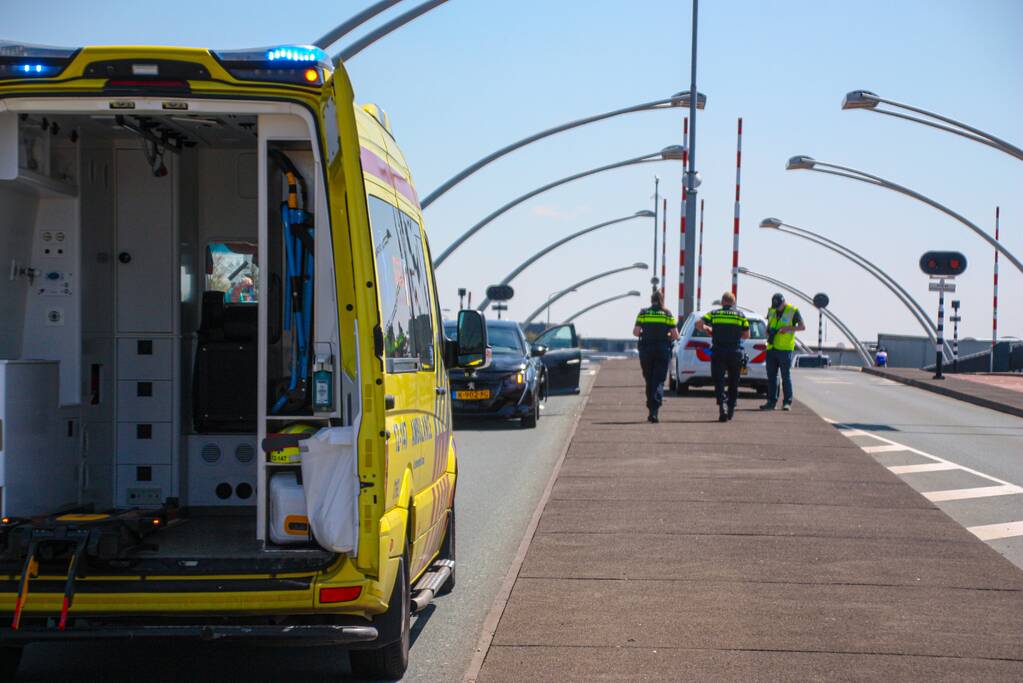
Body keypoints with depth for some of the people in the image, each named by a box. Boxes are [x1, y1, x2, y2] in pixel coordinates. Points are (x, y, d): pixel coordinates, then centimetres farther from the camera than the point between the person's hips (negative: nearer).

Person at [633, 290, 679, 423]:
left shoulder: (643, 313, 2)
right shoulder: (668, 314, 1)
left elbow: (635, 332, -2)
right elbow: (675, 335, -3)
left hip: (646, 350, 1)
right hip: (663, 351, -1)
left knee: (649, 380, 15)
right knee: (659, 381, -2)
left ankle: (651, 410, 20)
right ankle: (654, 411, -19)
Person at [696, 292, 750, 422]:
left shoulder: (714, 314, 4)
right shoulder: (740, 315, 6)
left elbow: (699, 324, -5)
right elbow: (746, 335, 7)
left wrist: (708, 329, 14)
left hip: (718, 352, -1)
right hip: (735, 352, 1)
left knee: (719, 382, -2)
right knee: (733, 383, 15)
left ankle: (722, 405, -24)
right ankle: (731, 410, 20)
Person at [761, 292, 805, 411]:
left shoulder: (793, 311, -4)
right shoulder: (771, 311, 12)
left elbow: (802, 326, -4)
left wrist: (789, 328, -18)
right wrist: (768, 331, 2)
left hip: (785, 349, -5)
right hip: (771, 348, 5)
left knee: (786, 376, -4)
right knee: (771, 376, 6)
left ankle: (787, 402, 0)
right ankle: (772, 401, 10)